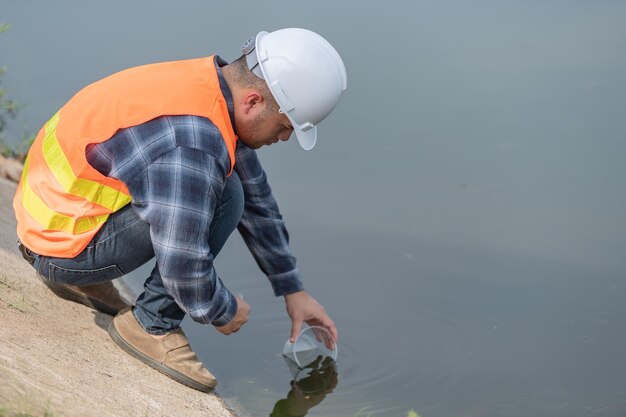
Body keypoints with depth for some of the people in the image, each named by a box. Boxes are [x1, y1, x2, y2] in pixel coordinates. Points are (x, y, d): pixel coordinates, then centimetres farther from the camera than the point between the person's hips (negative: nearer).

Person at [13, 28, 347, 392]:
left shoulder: (218, 86, 1)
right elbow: (184, 267, -27)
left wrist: (293, 291, 18)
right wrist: (224, 312, -6)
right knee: (223, 196, -20)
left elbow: (258, 201, 12)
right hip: (63, 243, -9)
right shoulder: (192, 144, -30)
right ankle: (151, 324, -5)